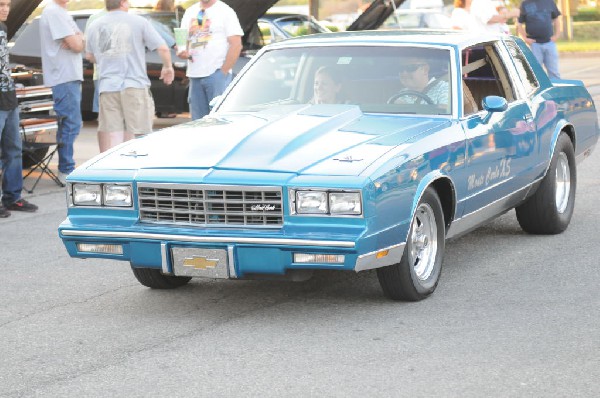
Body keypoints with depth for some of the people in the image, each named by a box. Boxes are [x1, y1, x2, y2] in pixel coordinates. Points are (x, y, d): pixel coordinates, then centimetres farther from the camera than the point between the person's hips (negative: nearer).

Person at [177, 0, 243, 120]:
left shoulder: (225, 11, -1)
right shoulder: (190, 12, 17)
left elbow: (236, 45, -6)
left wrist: (223, 72, -11)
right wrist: (183, 51, -2)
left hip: (216, 74, -6)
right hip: (194, 75, 6)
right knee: (198, 122, 4)